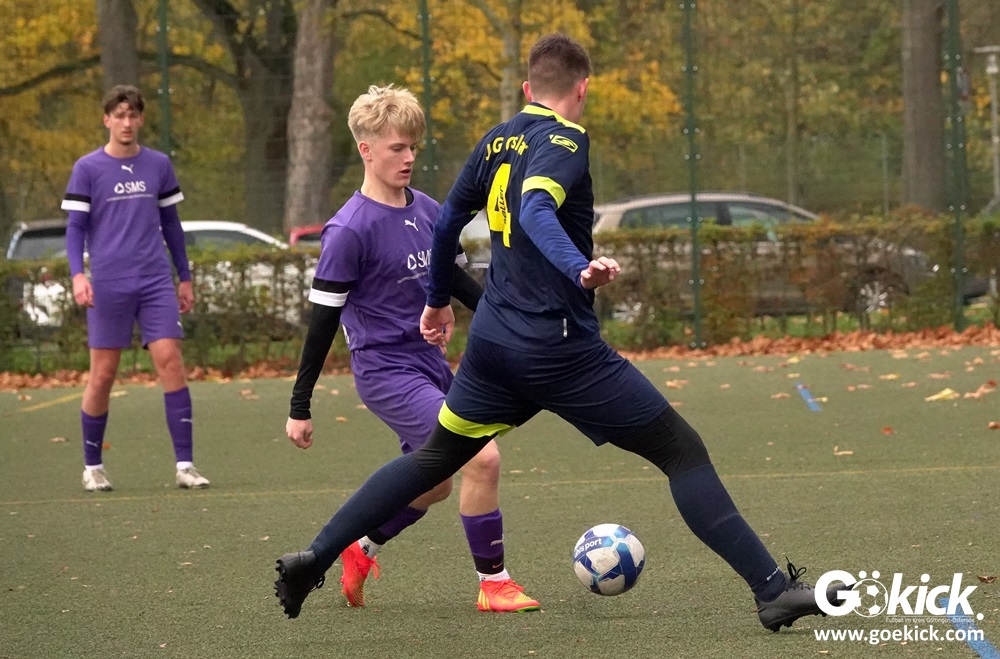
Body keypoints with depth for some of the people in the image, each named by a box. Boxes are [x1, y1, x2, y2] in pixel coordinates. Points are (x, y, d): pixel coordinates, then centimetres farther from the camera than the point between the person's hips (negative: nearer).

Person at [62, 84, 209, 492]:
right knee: (103, 375, 1)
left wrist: (184, 278, 17)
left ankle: (185, 465, -7)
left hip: (156, 282, 2)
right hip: (108, 286, -2)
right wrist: (77, 275, -15)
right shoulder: (88, 169, 1)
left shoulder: (159, 165, 9)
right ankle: (92, 467, 15)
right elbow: (76, 226, 0)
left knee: (171, 362, -9)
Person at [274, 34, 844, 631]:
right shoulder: (566, 140, -11)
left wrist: (439, 300, 38)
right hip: (563, 351, -7)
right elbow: (536, 209, -29)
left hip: (493, 342, 7)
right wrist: (581, 269, -46)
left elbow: (448, 221, 22)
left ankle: (314, 560, 21)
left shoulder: (496, 142, 12)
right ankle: (773, 591, -8)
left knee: (435, 458, 23)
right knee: (684, 453, -3)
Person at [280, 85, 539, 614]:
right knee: (482, 456, -18)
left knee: (435, 481, 18)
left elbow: (457, 281, 20)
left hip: (430, 365, 8)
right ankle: (493, 584, -7)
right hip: (386, 372, -8)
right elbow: (323, 319, -12)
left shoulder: (428, 211, 6)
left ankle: (361, 550, 41)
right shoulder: (349, 230, -15)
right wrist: (299, 407, -9)